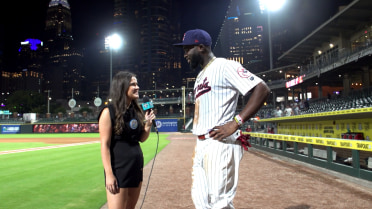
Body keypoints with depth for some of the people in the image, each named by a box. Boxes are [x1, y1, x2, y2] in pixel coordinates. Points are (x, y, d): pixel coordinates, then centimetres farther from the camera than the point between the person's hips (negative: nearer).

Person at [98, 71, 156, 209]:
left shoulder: (136, 111, 9)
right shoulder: (109, 112, -11)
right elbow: (105, 144, -13)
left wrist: (148, 123, -3)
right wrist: (109, 174, -18)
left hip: (137, 167, 7)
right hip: (118, 168, -7)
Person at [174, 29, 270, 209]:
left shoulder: (224, 66, -7)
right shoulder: (200, 76, 21)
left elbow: (262, 89, -16)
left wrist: (236, 123, -21)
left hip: (220, 144, -9)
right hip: (201, 145, 10)